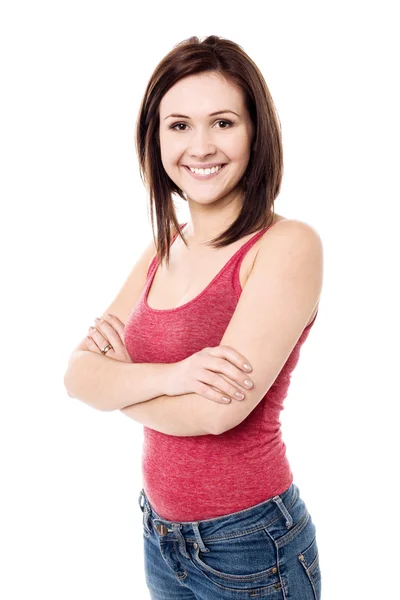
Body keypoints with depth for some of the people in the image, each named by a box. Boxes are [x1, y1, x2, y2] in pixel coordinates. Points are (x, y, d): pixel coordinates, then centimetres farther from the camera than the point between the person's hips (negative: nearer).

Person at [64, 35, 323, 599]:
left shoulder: (289, 245, -18)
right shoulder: (163, 251, 3)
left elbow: (217, 409, -26)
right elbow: (78, 375, -4)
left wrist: (118, 381, -10)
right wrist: (167, 376, -23)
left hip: (249, 547, -6)